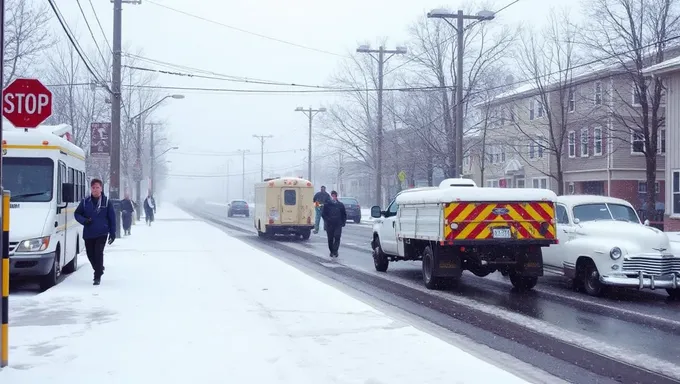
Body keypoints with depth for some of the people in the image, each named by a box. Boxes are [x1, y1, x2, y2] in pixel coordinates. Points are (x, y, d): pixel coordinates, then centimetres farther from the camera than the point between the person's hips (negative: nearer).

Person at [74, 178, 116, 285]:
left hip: (102, 233, -3)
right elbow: (77, 213, 11)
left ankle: (98, 276, -7)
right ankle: (99, 269, 36)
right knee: (90, 254, 10)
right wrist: (84, 220, -9)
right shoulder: (85, 201, 4)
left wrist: (112, 233, 1)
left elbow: (112, 217, 4)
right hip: (88, 233, 3)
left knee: (98, 253, -14)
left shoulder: (106, 201, 0)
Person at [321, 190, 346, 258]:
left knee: (337, 238, -13)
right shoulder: (327, 205, 3)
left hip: (338, 225, 0)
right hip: (329, 225, 0)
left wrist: (343, 222, 4)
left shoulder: (340, 205, 5)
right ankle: (332, 251, 19)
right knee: (330, 239, 6)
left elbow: (344, 214, 13)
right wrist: (327, 220, -6)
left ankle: (335, 251, -15)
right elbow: (323, 214, 6)